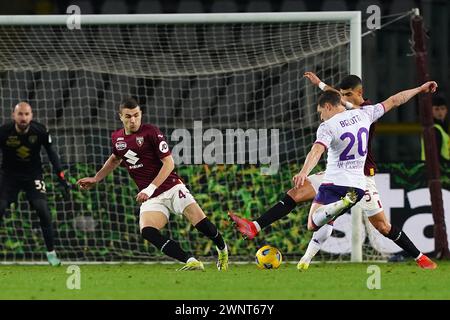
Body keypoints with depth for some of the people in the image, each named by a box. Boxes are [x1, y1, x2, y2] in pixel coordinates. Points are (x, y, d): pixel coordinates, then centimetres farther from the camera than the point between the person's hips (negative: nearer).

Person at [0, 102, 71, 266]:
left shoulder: (40, 131, -16)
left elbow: (52, 154, -4)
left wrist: (62, 178, -8)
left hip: (33, 174, 0)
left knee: (43, 209, -13)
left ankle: (51, 252, 1)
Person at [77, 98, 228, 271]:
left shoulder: (151, 132, -10)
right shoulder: (117, 137, 9)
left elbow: (169, 163, -14)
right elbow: (115, 159, 32)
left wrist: (150, 189, -21)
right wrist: (95, 179, 30)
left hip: (172, 188, -4)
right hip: (151, 198, 4)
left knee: (201, 223, -19)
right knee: (147, 231, -26)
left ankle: (222, 250, 15)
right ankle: (191, 262, -29)